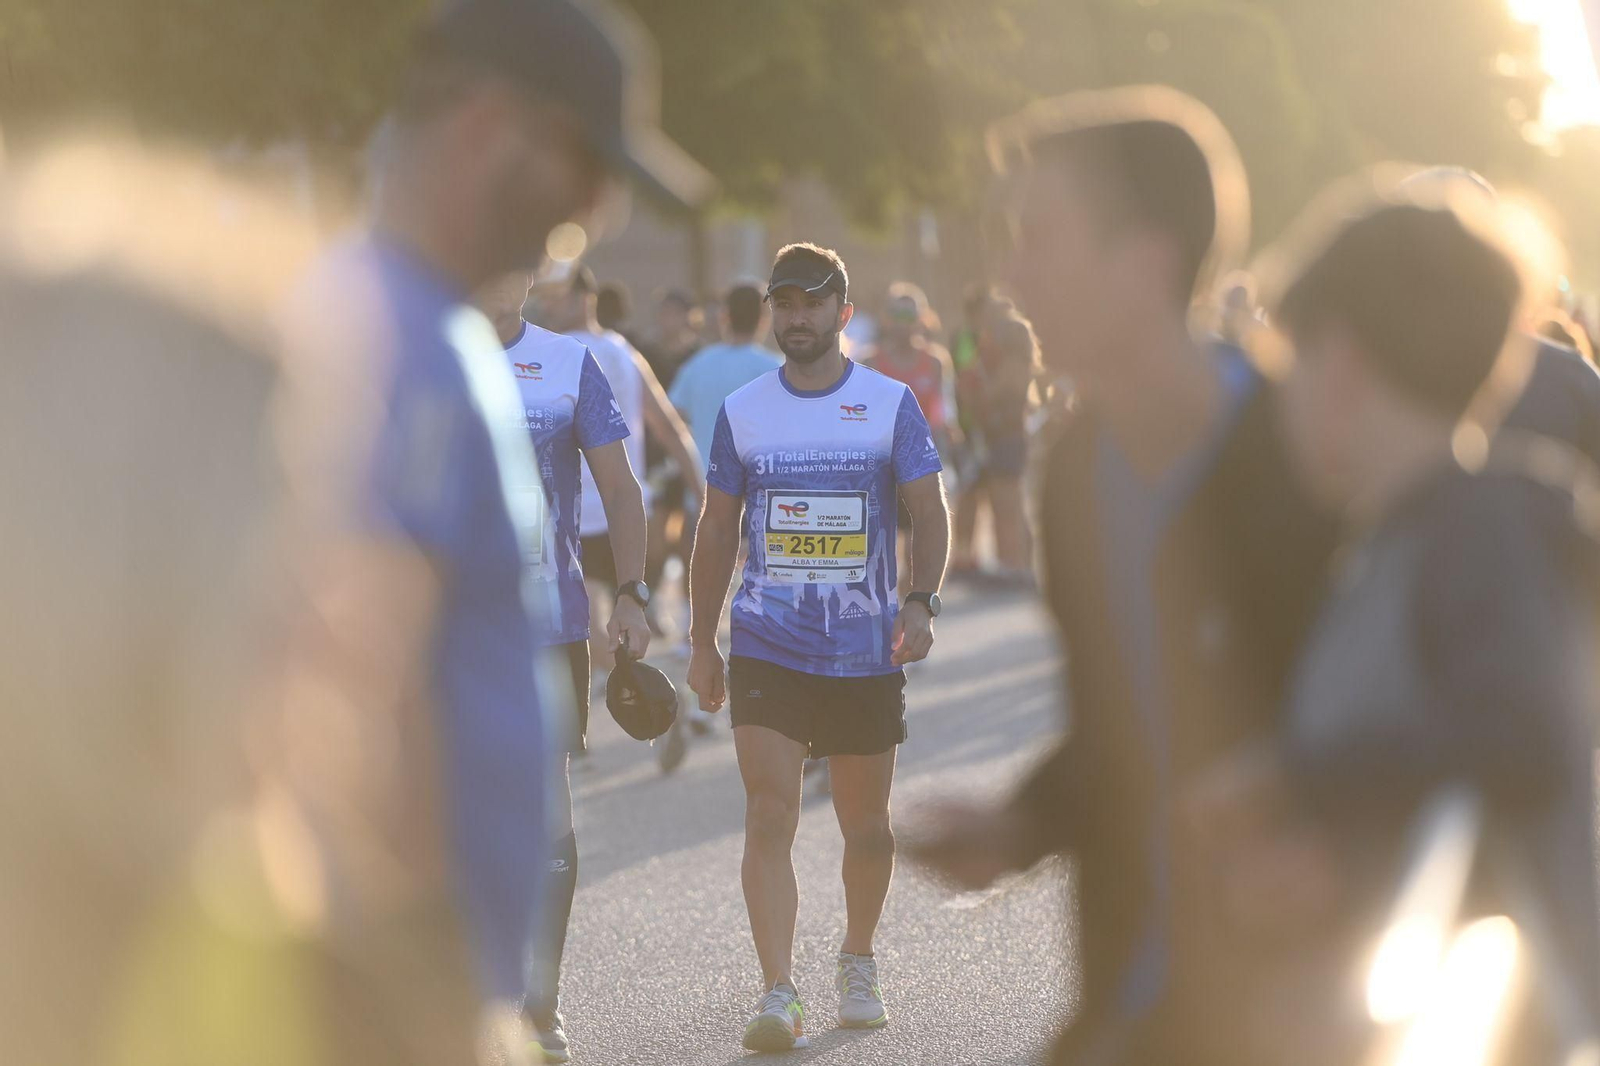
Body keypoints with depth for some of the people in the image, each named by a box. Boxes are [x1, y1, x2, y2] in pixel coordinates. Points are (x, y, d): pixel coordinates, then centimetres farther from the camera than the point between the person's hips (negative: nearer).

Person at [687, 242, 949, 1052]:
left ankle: (857, 963, 34)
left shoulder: (891, 405, 0)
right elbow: (717, 530, 11)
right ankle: (777, 994, -16)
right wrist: (701, 643, 10)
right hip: (767, 650, 0)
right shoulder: (740, 412, 4)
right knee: (769, 817, -13)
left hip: (867, 652, 0)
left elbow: (928, 514, -1)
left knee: (865, 824, 11)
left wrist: (920, 604, -17)